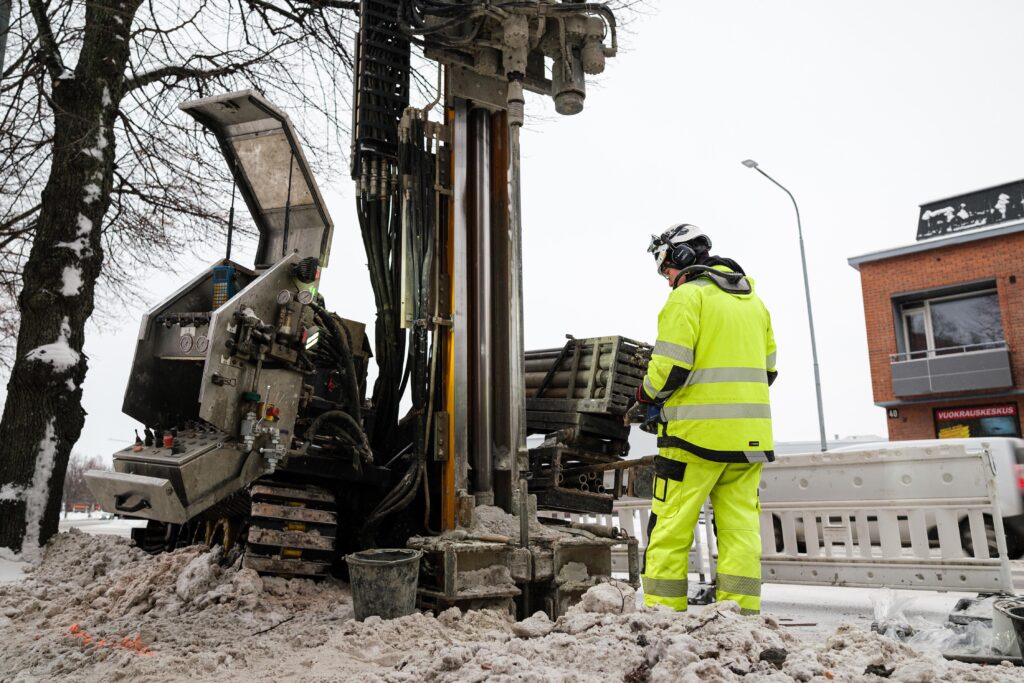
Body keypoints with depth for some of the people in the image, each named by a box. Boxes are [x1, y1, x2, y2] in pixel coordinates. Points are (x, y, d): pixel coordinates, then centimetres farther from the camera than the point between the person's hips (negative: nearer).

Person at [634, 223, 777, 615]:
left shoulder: (688, 296, -6)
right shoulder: (753, 301, 19)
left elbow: (670, 366, -14)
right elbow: (768, 369, 20)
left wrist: (648, 395, 3)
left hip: (697, 431, -7)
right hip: (750, 434, 7)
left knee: (671, 523, 0)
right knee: (740, 525, 8)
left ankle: (662, 609, 2)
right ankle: (741, 611, 10)